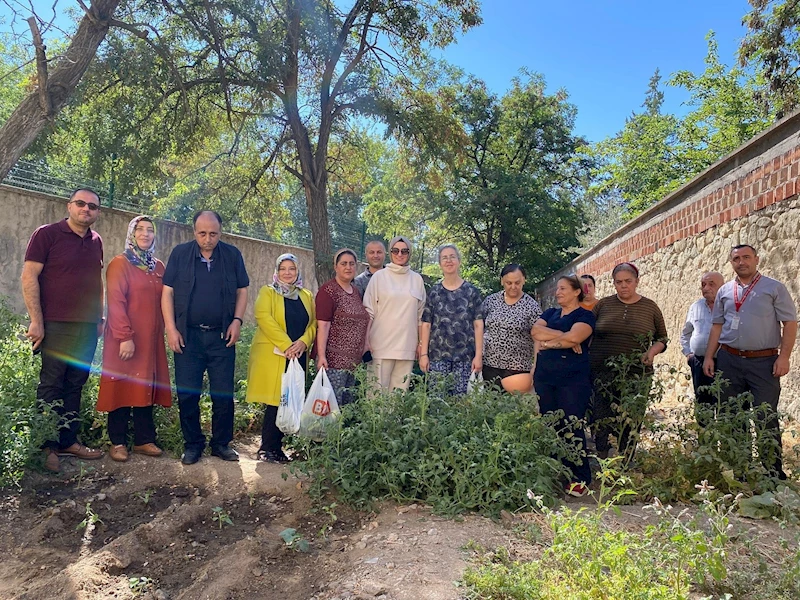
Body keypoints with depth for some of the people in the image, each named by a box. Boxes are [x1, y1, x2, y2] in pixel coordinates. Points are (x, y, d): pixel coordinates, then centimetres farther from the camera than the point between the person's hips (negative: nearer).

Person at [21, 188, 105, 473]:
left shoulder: (96, 241, 12)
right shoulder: (47, 234, -4)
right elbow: (29, 276, -8)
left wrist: (100, 318, 13)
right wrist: (36, 321, -13)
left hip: (87, 328, 5)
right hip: (55, 326, -5)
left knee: (75, 386, 11)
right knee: (50, 386, 2)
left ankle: (69, 440, 20)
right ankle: (47, 446, 12)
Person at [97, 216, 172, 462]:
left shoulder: (158, 267, 14)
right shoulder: (120, 264, -5)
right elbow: (115, 302, -12)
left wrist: (164, 330, 9)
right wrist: (125, 337, -18)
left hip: (151, 339, 6)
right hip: (125, 339, -5)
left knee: (146, 388, 8)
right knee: (123, 388, 1)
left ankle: (144, 440, 15)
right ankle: (117, 443, 10)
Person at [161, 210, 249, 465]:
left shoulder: (232, 255, 4)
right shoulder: (180, 253, 1)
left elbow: (242, 291, 9)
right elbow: (168, 292, 1)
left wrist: (237, 320, -5)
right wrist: (171, 329, -6)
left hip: (222, 336, 1)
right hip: (187, 336, 0)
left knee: (223, 394, 4)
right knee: (187, 394, 3)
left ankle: (222, 443, 19)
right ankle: (193, 444, 18)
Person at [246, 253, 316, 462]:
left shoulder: (307, 296, 18)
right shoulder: (267, 292, 5)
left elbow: (313, 323, 10)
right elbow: (263, 318, -11)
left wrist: (303, 342, -10)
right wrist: (286, 345, -19)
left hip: (297, 357, 4)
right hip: (272, 356, -4)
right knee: (276, 401, -8)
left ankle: (277, 447, 14)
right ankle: (267, 448, 3)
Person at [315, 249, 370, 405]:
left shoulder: (356, 291, 15)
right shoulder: (328, 291, -7)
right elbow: (323, 325, -14)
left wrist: (365, 346, 16)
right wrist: (321, 355, -19)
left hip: (353, 359, 7)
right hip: (334, 358, -7)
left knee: (348, 403, 9)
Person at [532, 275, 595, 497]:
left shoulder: (585, 315, 2)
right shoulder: (549, 313, 18)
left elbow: (574, 336, -17)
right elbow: (536, 331, -1)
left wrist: (548, 342, -4)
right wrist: (563, 336, -9)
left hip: (574, 379, -5)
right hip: (544, 377, 5)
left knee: (571, 428, -5)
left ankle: (579, 479, 3)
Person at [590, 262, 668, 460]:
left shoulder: (650, 307, 7)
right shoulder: (603, 305, 7)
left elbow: (661, 338, 13)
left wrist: (652, 351, -7)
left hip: (636, 375, 0)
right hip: (602, 374, 0)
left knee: (631, 425, 4)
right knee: (602, 423, -5)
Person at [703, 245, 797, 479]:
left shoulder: (774, 288, 1)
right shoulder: (725, 291, 12)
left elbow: (790, 323, -2)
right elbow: (717, 326, 14)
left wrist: (784, 357, -11)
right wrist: (709, 356, 7)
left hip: (764, 361, -4)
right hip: (729, 360, 4)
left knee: (766, 418, -4)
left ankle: (774, 472, 5)